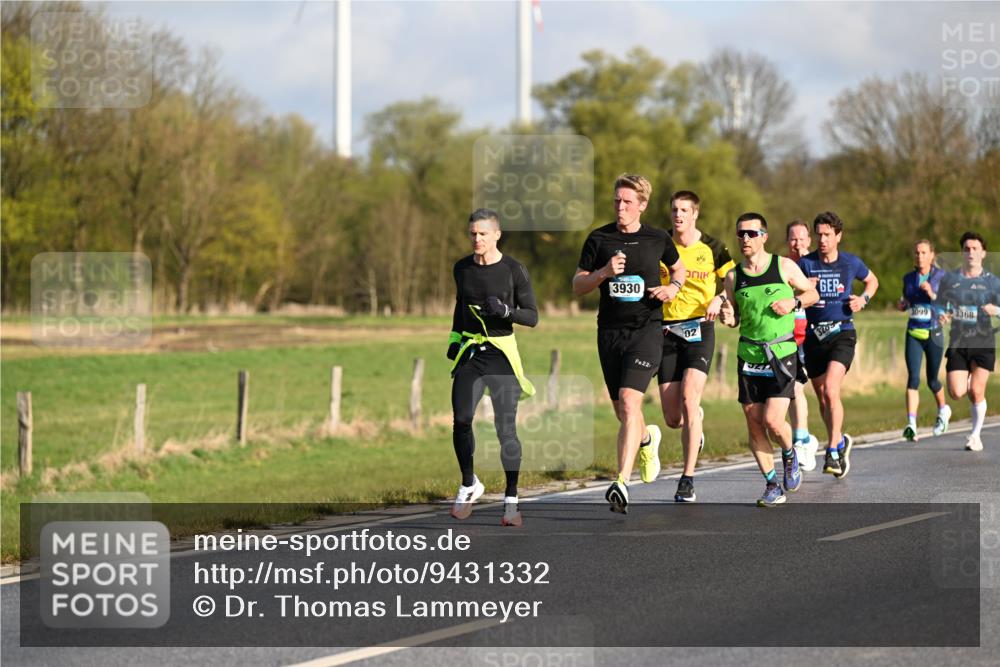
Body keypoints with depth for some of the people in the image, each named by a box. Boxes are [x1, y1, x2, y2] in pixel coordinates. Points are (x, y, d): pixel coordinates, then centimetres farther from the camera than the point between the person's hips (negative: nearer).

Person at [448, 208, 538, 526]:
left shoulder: (514, 269, -5)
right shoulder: (462, 268, 8)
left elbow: (532, 316, -3)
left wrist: (506, 311, -20)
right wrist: (455, 338, 15)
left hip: (502, 353, -3)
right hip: (469, 352, 3)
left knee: (506, 428, -6)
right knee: (461, 420, -11)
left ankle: (511, 499, 3)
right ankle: (469, 486, 9)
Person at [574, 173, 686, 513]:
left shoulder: (657, 239, 4)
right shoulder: (599, 239, 3)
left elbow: (678, 268, 22)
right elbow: (577, 286, 4)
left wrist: (673, 287, 0)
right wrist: (604, 272, -14)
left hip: (647, 329, -3)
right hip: (610, 331, 3)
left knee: (629, 403, -19)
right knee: (622, 413, 10)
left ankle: (622, 482, -23)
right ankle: (647, 437, 47)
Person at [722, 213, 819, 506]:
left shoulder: (784, 266, 0)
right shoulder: (733, 276, 5)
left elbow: (812, 293, 12)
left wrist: (793, 301, -8)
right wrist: (728, 319, -7)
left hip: (782, 353, -3)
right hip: (748, 356, 3)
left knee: (773, 421, -14)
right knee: (754, 424, 1)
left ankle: (790, 455, 19)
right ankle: (772, 485, 13)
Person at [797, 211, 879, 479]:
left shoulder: (851, 263, 4)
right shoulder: (806, 263, 2)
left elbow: (872, 280, 22)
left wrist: (864, 298, 3)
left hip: (842, 333, -3)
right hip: (814, 335, 3)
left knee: (830, 390, -21)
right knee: (822, 399, 10)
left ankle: (832, 452, -19)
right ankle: (840, 440, 34)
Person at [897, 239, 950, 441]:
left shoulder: (941, 276, -4)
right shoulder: (908, 278, 7)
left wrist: (932, 295, -24)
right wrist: (901, 304, -1)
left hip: (933, 333, -2)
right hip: (913, 334, 2)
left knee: (932, 381, 10)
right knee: (913, 377, -14)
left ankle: (943, 410, 41)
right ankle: (911, 424, -23)